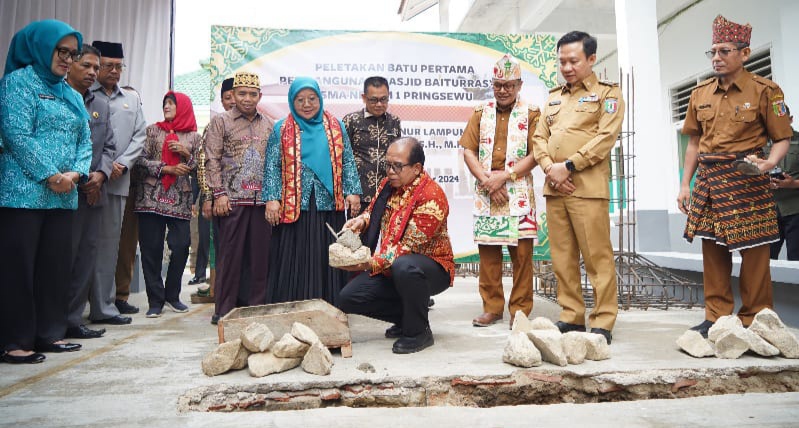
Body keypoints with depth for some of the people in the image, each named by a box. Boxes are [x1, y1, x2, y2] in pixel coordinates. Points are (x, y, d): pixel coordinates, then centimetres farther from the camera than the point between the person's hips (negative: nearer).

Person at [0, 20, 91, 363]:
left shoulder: (72, 95, 18)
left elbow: (84, 141, 13)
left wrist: (75, 173, -5)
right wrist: (50, 176, -15)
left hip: (63, 196, 7)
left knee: (56, 266, 8)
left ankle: (48, 333, 18)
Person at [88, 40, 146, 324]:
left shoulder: (131, 100, 19)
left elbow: (139, 136, 11)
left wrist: (122, 164, -3)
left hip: (119, 180, 4)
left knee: (111, 241, 10)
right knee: (98, 242, -4)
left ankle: (110, 298, 18)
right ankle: (103, 306, 0)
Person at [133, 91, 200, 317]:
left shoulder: (193, 136, 12)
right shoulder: (153, 130, 11)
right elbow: (141, 160, 3)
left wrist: (186, 154, -7)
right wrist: (166, 168, -9)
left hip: (180, 200, 0)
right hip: (152, 197, 0)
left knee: (181, 247, -5)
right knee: (151, 249, -1)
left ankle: (172, 295, 14)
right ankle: (155, 300, 9)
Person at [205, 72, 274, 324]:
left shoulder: (268, 125, 16)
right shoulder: (220, 122, 6)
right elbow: (212, 160, -1)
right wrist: (219, 193, -10)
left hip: (262, 200, 3)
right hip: (233, 199, -3)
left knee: (261, 255, 4)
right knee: (230, 255, 0)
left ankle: (257, 307, 15)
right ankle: (223, 310, 10)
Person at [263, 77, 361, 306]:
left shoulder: (335, 126, 10)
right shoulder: (282, 129, 6)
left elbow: (347, 161, 9)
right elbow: (272, 166, 1)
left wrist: (352, 191, -2)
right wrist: (272, 199, -9)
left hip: (329, 203, 2)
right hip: (294, 206, -1)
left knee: (327, 258, 6)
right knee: (294, 261, 2)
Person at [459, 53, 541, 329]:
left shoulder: (531, 113, 4)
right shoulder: (481, 113, 12)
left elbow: (535, 154, -5)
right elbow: (468, 151, 5)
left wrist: (503, 177, -14)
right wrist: (486, 182, -8)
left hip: (518, 192, -2)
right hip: (485, 192, 3)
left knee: (521, 251, -2)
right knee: (487, 250, 4)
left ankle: (520, 309, 10)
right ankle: (492, 307, 16)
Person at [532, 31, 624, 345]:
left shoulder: (607, 93, 6)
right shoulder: (554, 97, 22)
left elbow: (606, 137, -8)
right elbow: (539, 137, 14)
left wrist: (569, 166, -14)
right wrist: (550, 168, -4)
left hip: (588, 187, -5)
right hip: (554, 187, 5)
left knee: (597, 256, -4)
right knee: (562, 256, 7)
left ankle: (603, 322, 4)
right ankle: (572, 317, 16)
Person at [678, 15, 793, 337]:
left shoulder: (764, 90, -2)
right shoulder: (700, 93, 11)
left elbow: (782, 138, -1)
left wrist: (769, 163, -23)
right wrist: (685, 184, 11)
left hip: (746, 179, -4)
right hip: (709, 179, 5)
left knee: (753, 251, -1)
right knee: (712, 248, 7)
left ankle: (754, 320, 12)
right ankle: (716, 317, 17)